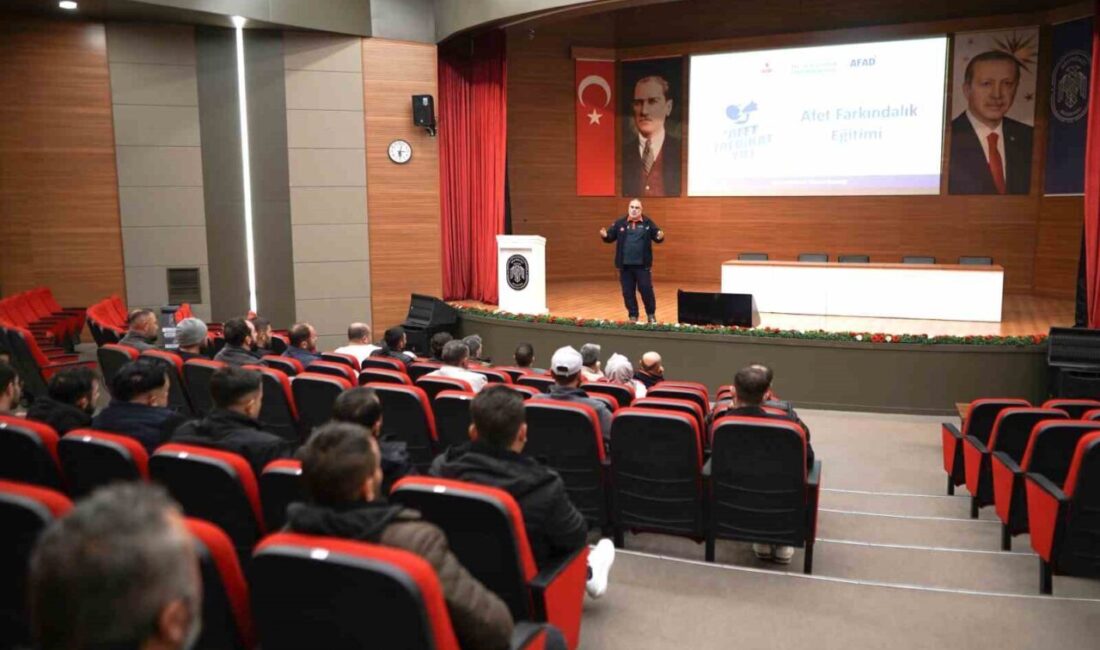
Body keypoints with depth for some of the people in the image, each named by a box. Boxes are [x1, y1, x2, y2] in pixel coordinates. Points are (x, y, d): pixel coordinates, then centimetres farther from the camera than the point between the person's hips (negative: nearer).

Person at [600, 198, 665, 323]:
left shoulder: (648, 223, 3)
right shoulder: (619, 223, 4)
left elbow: (656, 236, 4)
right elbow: (610, 237, 4)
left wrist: (660, 237, -19)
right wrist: (605, 235, -19)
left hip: (642, 265, -1)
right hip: (625, 265, 2)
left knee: (646, 289, 0)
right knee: (628, 292, 6)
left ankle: (651, 314, 16)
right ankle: (633, 316, 18)